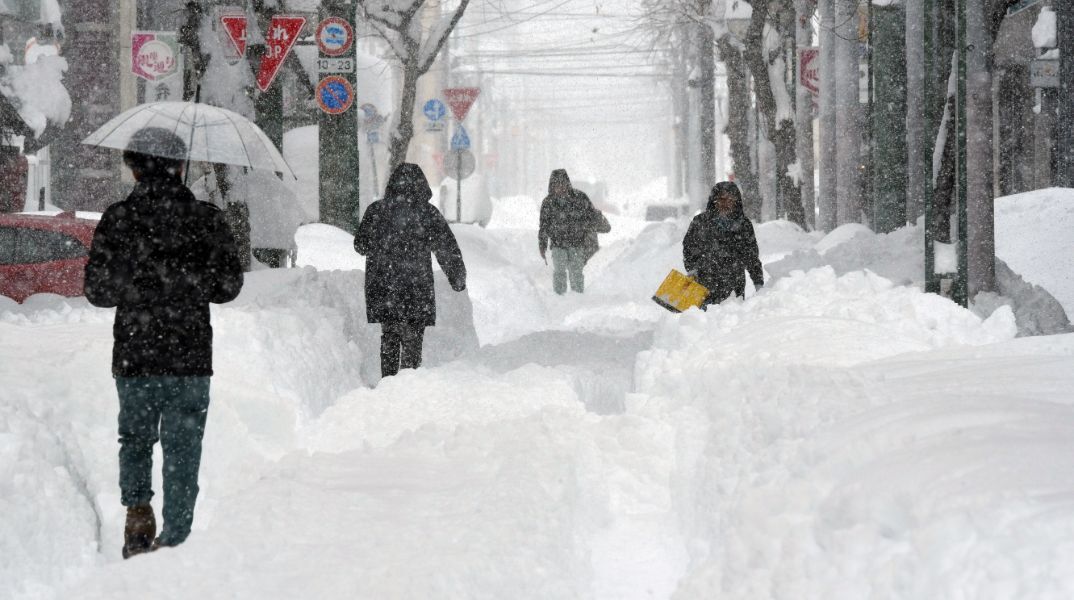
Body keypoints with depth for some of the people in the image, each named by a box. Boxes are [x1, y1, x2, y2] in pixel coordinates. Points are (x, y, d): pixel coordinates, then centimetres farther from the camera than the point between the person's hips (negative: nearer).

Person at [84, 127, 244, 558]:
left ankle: (137, 512, 1)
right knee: (182, 449, 8)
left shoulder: (118, 219, -5)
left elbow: (97, 290, -2)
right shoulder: (206, 219, -2)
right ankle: (174, 538, 7)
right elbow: (229, 285, 3)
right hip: (191, 359, 0)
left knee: (135, 438, 19)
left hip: (133, 359, 0)